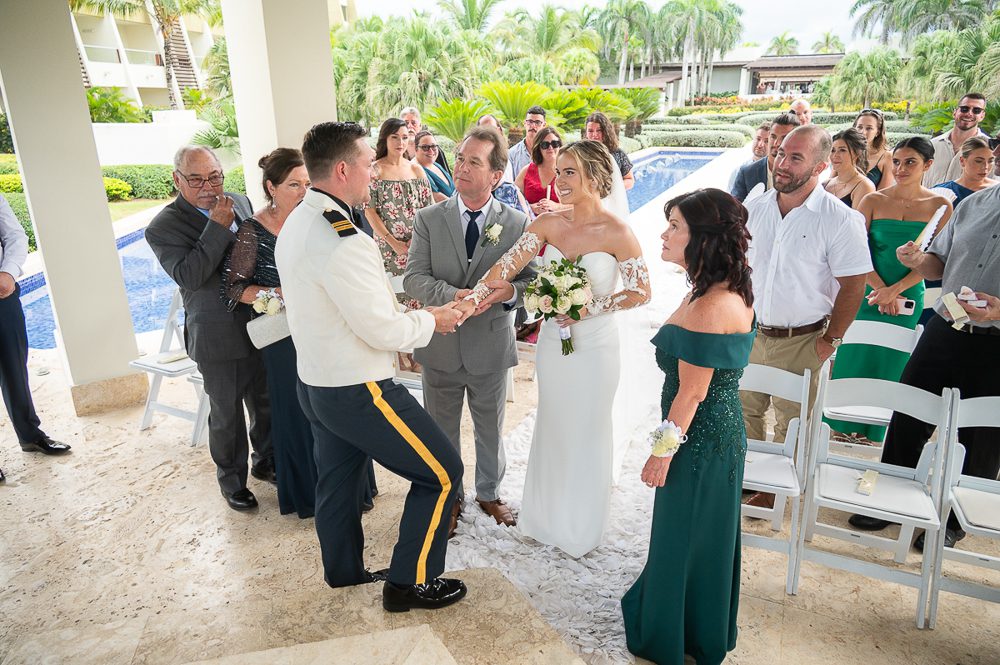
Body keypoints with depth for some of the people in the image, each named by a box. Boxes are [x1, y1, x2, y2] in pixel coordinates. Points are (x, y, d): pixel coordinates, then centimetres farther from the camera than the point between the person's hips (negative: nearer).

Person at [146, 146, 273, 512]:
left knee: (266, 401, 19)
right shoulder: (163, 227, -12)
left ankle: (265, 461, 42)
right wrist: (218, 227, -26)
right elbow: (188, 276, -25)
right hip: (218, 337, -5)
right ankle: (232, 480, 32)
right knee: (226, 414, 11)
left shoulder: (240, 202, 5)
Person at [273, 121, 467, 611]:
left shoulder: (295, 224, 4)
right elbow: (383, 332, -24)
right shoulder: (344, 242, -28)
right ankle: (410, 583, 19)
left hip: (313, 382, 10)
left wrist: (402, 314, 10)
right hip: (358, 392, -10)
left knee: (337, 479, 25)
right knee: (441, 473, 5)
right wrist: (429, 321, -5)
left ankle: (344, 570, 46)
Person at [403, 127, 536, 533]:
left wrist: (510, 291, -25)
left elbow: (531, 280, -2)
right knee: (442, 431, 17)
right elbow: (413, 278, -10)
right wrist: (453, 295, -28)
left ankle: (489, 493, 44)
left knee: (491, 430, 19)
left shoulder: (518, 223, -5)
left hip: (491, 346, 0)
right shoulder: (429, 219, -5)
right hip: (440, 346, 1)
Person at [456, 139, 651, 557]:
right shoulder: (547, 223, -6)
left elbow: (641, 292, -12)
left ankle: (582, 529, 34)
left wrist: (587, 309, -21)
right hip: (552, 339, 4)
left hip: (594, 345, -4)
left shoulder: (616, 233, -16)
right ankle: (547, 517, 40)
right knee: (552, 428, 18)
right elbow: (508, 265, -14)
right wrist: (473, 298, -28)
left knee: (587, 433, 12)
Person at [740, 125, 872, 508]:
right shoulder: (756, 208, 1)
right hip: (752, 333, 5)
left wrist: (831, 339, -10)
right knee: (744, 408, 16)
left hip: (802, 342, -5)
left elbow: (853, 285, -11)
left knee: (790, 422, 10)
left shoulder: (840, 220, -14)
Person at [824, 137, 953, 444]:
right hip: (869, 293, -1)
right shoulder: (873, 201, -1)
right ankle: (841, 426, 18)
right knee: (854, 358, 2)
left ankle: (869, 430, 23)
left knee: (890, 364, 8)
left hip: (908, 298, 1)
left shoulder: (940, 206, 1)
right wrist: (880, 289, -13)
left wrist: (895, 290, -14)